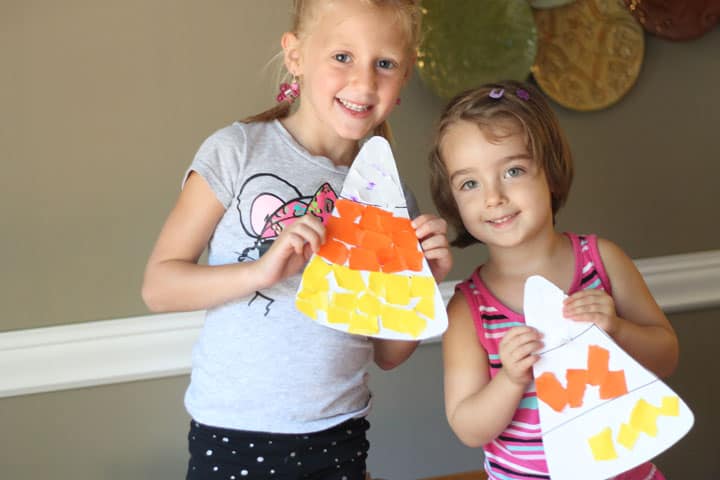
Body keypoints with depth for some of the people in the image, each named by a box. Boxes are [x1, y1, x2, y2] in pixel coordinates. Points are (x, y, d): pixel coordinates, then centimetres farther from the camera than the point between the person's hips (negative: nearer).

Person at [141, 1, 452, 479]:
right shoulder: (237, 152, -10)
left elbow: (387, 354, 6)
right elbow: (158, 286, -10)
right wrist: (263, 270, -23)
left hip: (339, 437, 3)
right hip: (232, 436, -3)